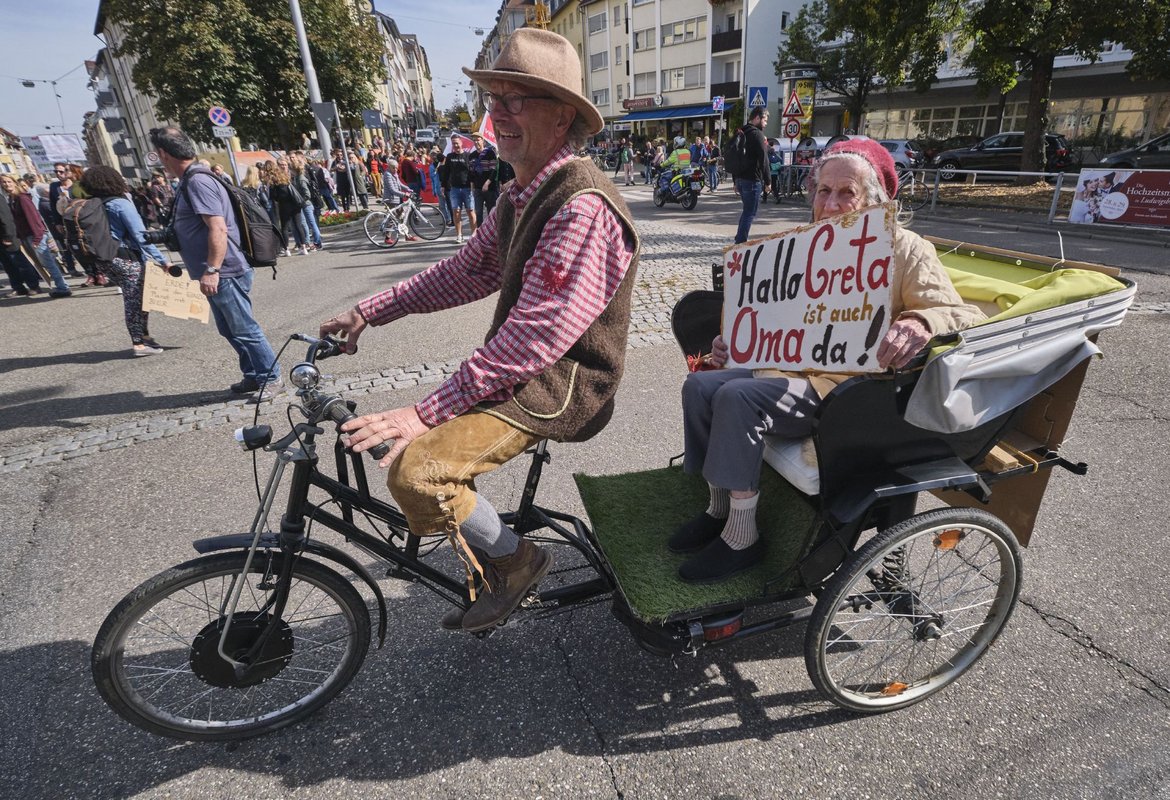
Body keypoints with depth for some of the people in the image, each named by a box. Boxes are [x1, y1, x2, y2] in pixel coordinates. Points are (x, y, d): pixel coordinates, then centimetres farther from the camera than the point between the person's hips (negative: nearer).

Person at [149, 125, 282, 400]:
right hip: (216, 275, 10)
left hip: (224, 275, -10)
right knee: (230, 331, 16)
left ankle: (271, 378, 7)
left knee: (244, 330, -3)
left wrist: (211, 270, -28)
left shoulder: (197, 182, -16)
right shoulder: (189, 181, 15)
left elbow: (218, 229, -25)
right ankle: (253, 376, 26)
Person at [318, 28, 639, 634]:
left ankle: (516, 560, 5)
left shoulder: (582, 207, -22)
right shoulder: (520, 196, 10)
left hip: (561, 384, -10)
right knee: (410, 442, 14)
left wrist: (427, 413, -26)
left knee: (415, 469, -22)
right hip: (524, 367, 10)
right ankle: (496, 579, 28)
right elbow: (467, 271, 13)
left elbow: (533, 336, -28)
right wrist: (370, 311, 5)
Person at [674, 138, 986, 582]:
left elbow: (964, 314, -11)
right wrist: (735, 341, 3)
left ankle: (741, 537, -16)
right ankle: (719, 508, 0)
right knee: (700, 385, -14)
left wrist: (919, 323, -35)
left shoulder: (906, 250, -3)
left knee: (737, 397, -29)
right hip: (788, 368, 7)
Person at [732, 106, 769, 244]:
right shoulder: (757, 134, -10)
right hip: (752, 180, -9)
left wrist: (736, 181, 23)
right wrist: (768, 180, -10)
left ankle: (739, 240, 21)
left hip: (740, 178, 9)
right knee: (750, 213, -5)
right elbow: (763, 158, -14)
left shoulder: (741, 133, 17)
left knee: (747, 210, 19)